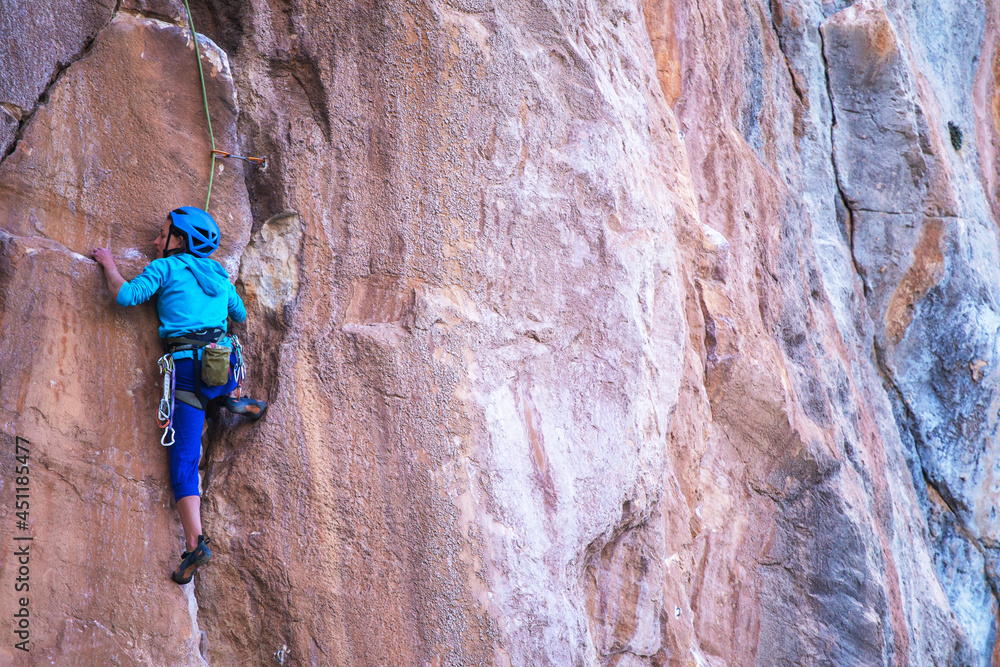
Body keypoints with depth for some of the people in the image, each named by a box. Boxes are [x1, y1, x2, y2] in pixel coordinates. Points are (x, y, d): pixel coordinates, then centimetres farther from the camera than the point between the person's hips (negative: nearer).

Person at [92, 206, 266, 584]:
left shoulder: (166, 267, 5)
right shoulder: (219, 274, 19)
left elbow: (126, 295, -4)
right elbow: (241, 316, 32)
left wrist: (108, 265, 13)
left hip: (188, 366, -5)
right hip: (224, 364, 5)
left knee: (183, 460, -6)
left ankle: (195, 542, -18)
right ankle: (233, 401, 22)